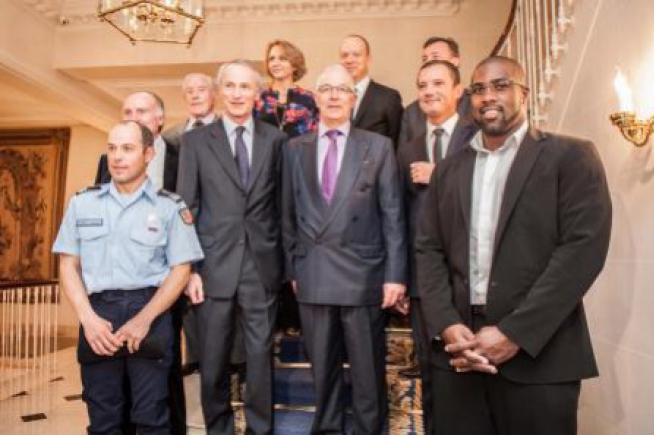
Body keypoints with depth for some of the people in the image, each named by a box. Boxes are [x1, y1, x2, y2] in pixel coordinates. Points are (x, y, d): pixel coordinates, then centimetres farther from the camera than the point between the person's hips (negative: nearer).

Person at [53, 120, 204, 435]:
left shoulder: (169, 206, 2)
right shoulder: (82, 203, 10)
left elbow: (181, 270, -1)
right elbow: (68, 266, 8)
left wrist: (145, 318, -11)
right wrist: (88, 319, -7)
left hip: (149, 314, -2)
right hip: (97, 314, 3)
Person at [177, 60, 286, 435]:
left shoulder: (276, 139, 6)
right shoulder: (196, 140, 5)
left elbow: (283, 204, 8)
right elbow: (186, 207, 2)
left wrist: (286, 261, 5)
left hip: (262, 266, 0)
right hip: (215, 265, 0)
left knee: (261, 356, 8)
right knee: (213, 360, 11)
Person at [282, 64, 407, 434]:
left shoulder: (379, 146, 3)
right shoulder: (295, 149, 9)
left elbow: (392, 215, -1)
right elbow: (290, 215, 10)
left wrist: (395, 274, -7)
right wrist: (292, 268, 7)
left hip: (363, 276, -2)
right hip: (312, 277, 2)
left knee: (369, 371, 9)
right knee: (323, 369, 15)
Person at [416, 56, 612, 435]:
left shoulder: (570, 156, 1)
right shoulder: (450, 170, 13)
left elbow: (584, 247, -10)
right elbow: (429, 250, 8)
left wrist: (514, 333, -15)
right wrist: (446, 325, -8)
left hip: (538, 355, -3)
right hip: (458, 351, 4)